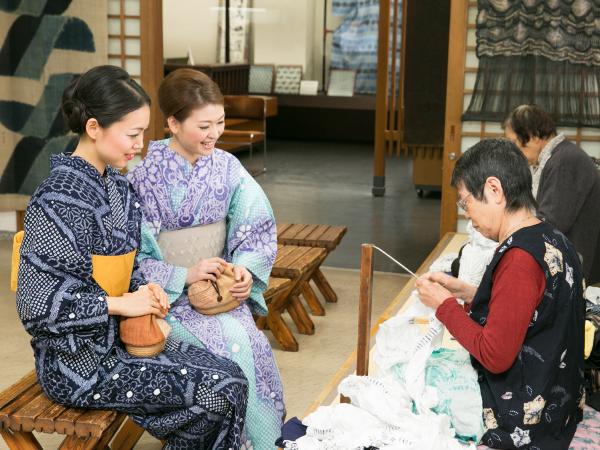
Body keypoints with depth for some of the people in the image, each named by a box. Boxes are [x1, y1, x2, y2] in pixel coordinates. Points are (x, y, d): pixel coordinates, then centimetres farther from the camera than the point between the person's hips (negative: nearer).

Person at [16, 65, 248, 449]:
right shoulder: (62, 199, -21)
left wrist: (144, 289, -3)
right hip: (80, 363, -8)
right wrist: (121, 304, -18)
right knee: (223, 392, -11)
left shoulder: (115, 184, 5)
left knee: (230, 375, 0)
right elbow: (36, 305, -23)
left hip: (116, 339, 8)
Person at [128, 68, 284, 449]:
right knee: (230, 343, -26)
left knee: (250, 341, -24)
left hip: (221, 286, 3)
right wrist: (184, 276, -20)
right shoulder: (144, 175, -10)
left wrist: (245, 269, -16)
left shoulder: (227, 168, 2)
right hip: (168, 294, -3)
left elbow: (257, 230, 3)